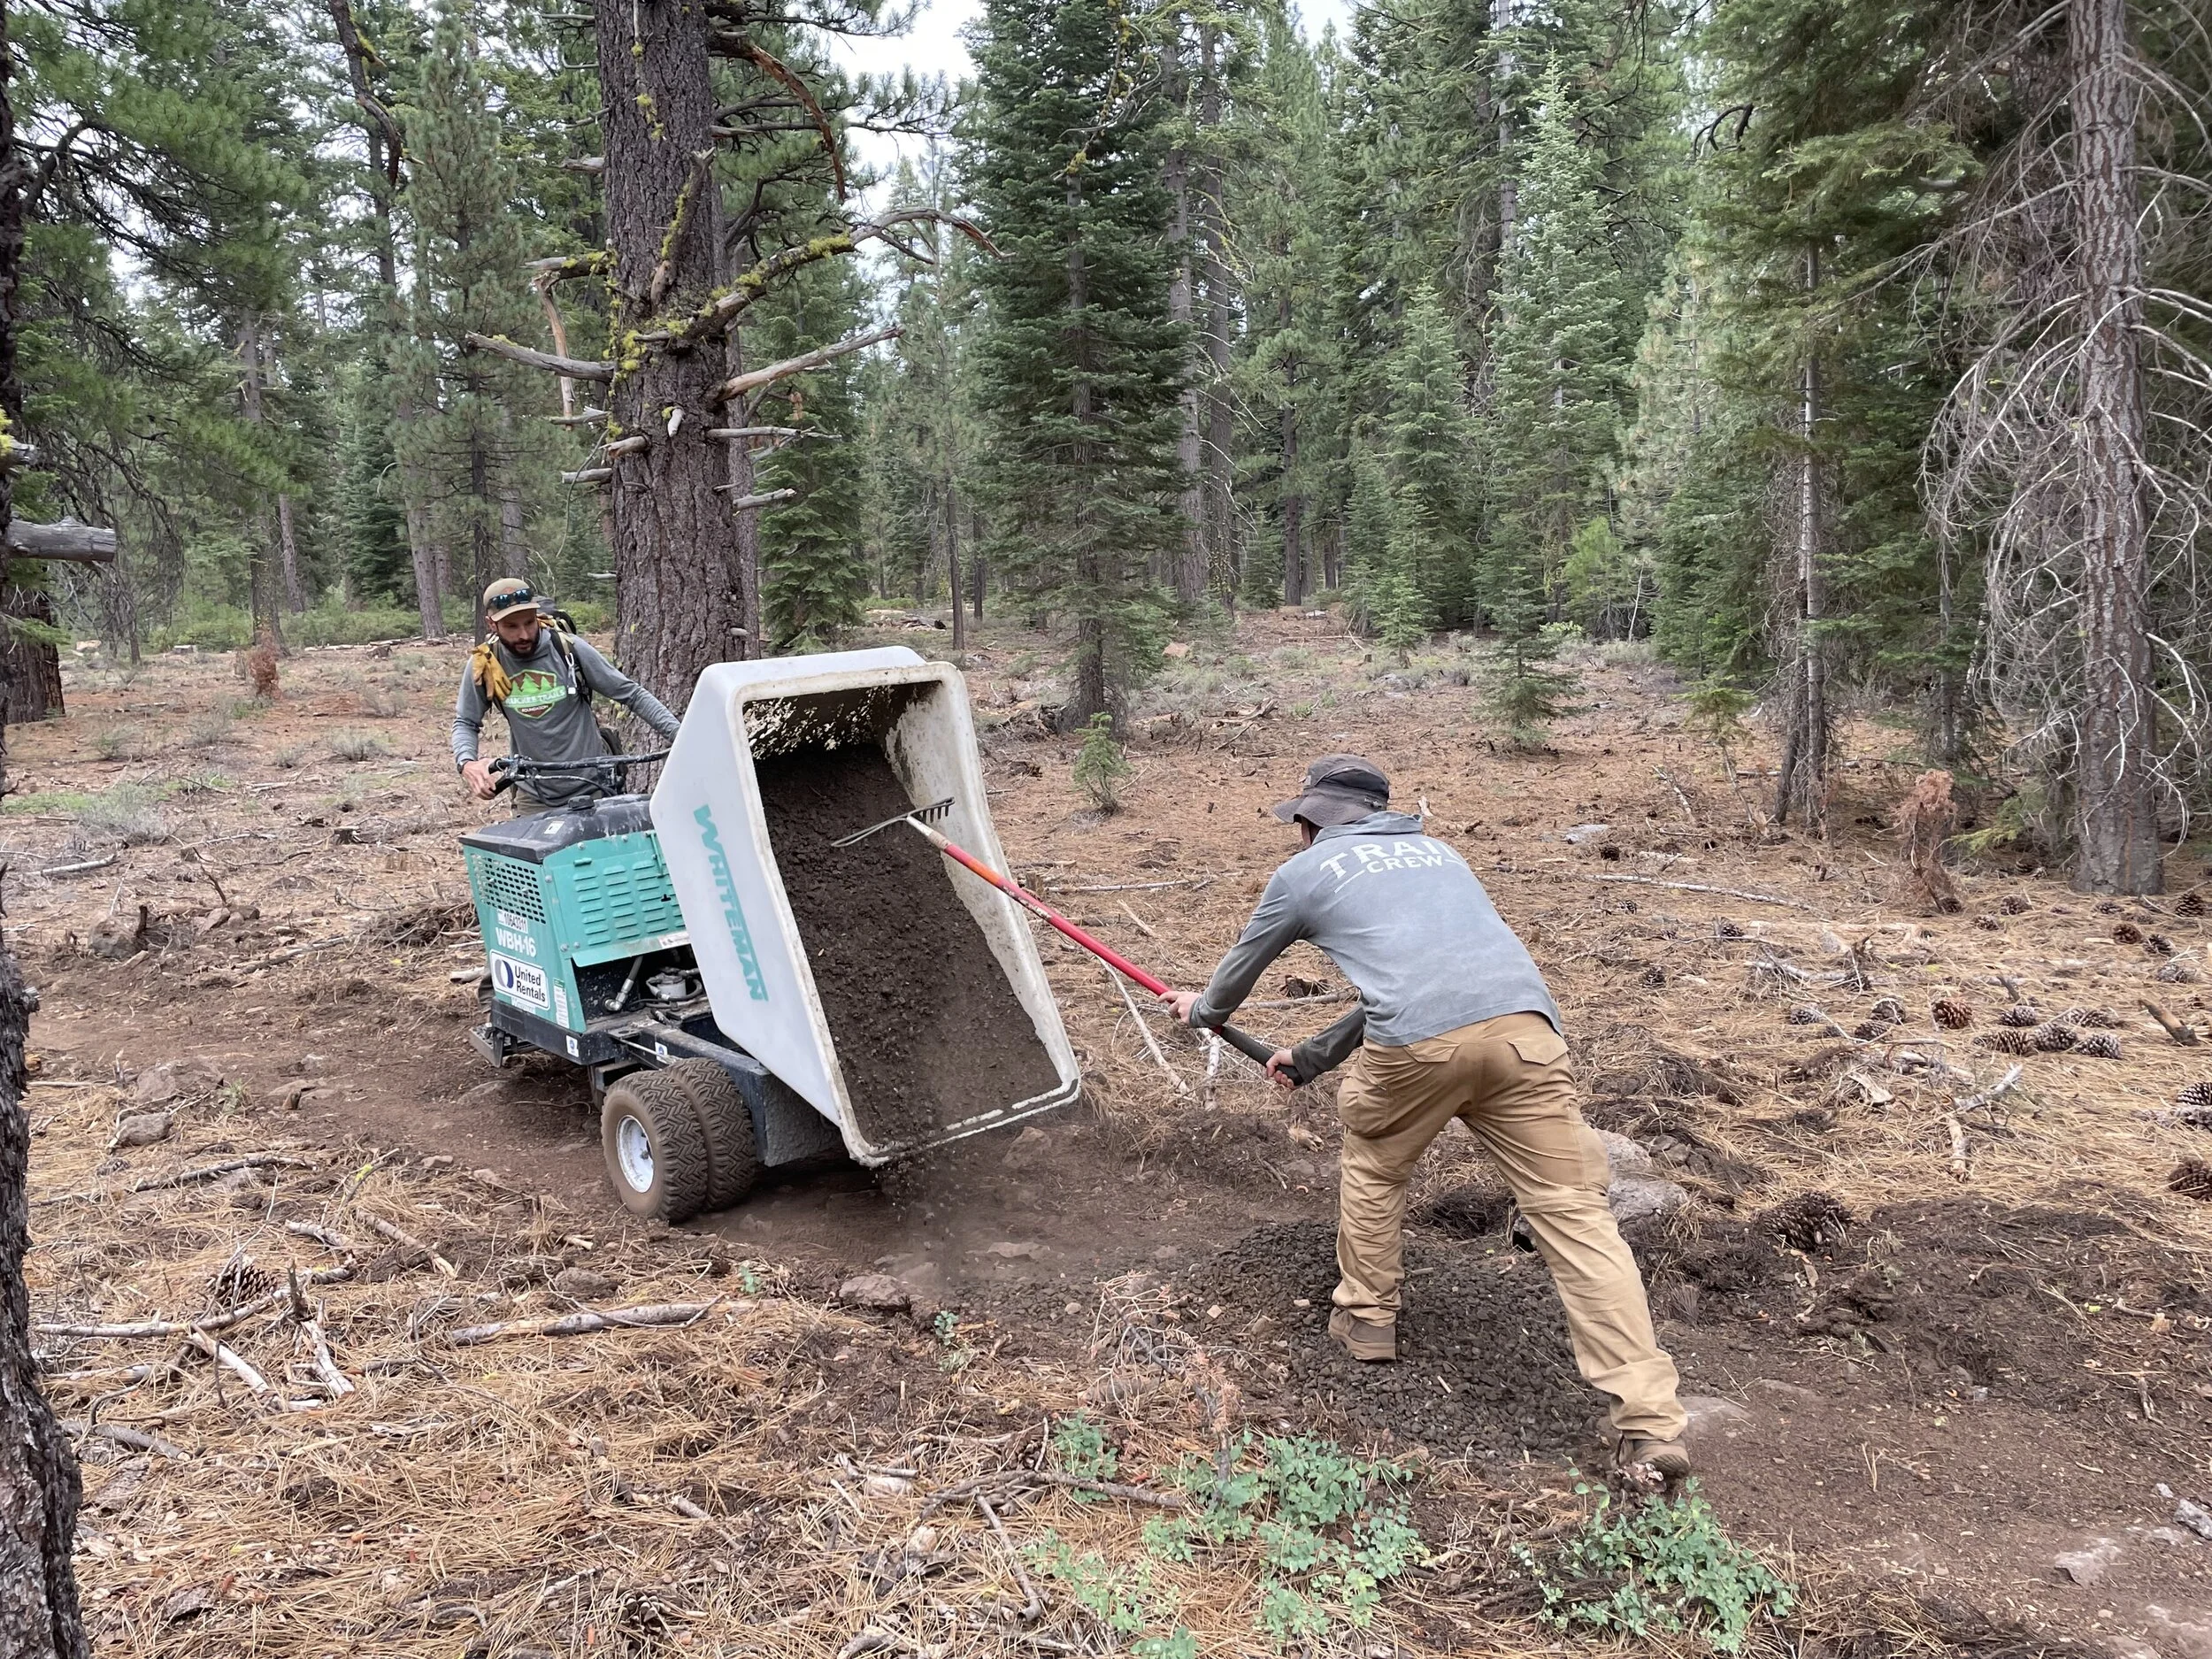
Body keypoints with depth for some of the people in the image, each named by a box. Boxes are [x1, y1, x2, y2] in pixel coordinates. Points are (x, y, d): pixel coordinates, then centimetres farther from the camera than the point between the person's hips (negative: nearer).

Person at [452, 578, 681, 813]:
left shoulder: (568, 648, -11)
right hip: (534, 798, 1)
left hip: (593, 789, -1)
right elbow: (465, 723, 6)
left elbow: (632, 694, -7)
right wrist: (466, 763, -16)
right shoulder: (484, 664, -6)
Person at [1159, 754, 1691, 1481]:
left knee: (1373, 1164, 26)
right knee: (1572, 1210, 3)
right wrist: (1311, 1056, 53)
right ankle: (1650, 1421, -2)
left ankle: (1366, 1319, 36)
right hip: (1523, 1022, 4)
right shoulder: (1437, 852, 35)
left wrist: (1202, 1008, 61)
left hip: (1422, 1042, -3)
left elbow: (1241, 968, 37)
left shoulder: (1304, 873, 22)